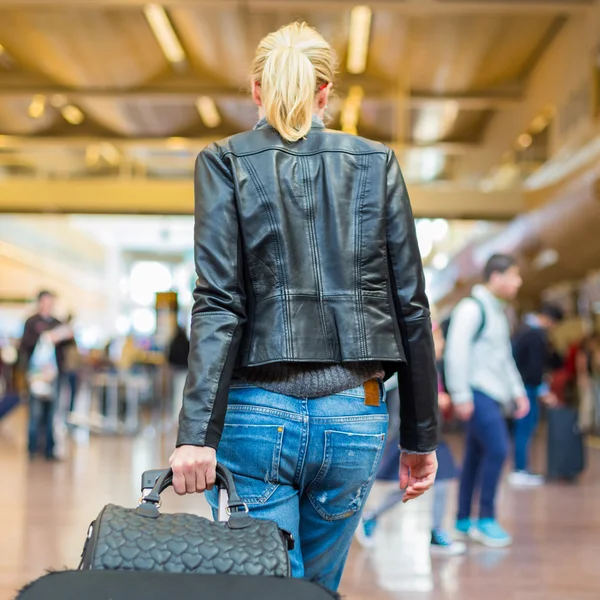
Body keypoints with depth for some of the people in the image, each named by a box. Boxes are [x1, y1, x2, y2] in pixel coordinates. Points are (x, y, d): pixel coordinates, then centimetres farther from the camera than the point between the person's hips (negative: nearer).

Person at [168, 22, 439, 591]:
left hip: (257, 415, -3)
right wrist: (420, 436, 11)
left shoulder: (225, 162, 1)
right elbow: (410, 305, 4)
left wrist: (198, 433, -14)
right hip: (354, 415, 3)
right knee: (319, 587, 20)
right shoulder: (376, 162, 6)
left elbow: (218, 303, -11)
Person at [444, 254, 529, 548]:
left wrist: (518, 391, 21)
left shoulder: (498, 311, 20)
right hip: (477, 393, -9)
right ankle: (485, 520, -6)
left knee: (476, 456, 11)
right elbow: (456, 351, -17)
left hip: (493, 395, 9)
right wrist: (460, 395, -19)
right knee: (497, 449, -15)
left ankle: (464, 521, 17)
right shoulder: (472, 308, -10)